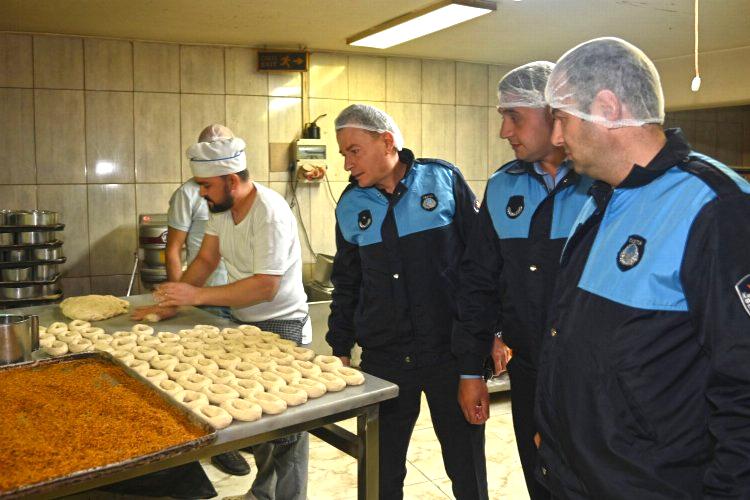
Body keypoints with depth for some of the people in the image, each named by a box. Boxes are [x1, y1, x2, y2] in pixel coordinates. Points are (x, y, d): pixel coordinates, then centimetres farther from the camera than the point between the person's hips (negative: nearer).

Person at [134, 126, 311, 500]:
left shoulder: (270, 213, -24)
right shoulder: (220, 205, 1)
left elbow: (265, 287, -26)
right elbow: (206, 259, 9)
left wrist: (196, 295, -24)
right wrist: (171, 304, -2)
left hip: (281, 327, -7)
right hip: (243, 322, 8)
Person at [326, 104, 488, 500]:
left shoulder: (444, 179, -4)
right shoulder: (350, 204, 5)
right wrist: (340, 349, 13)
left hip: (452, 350, -2)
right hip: (382, 358, 3)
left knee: (467, 467, 11)